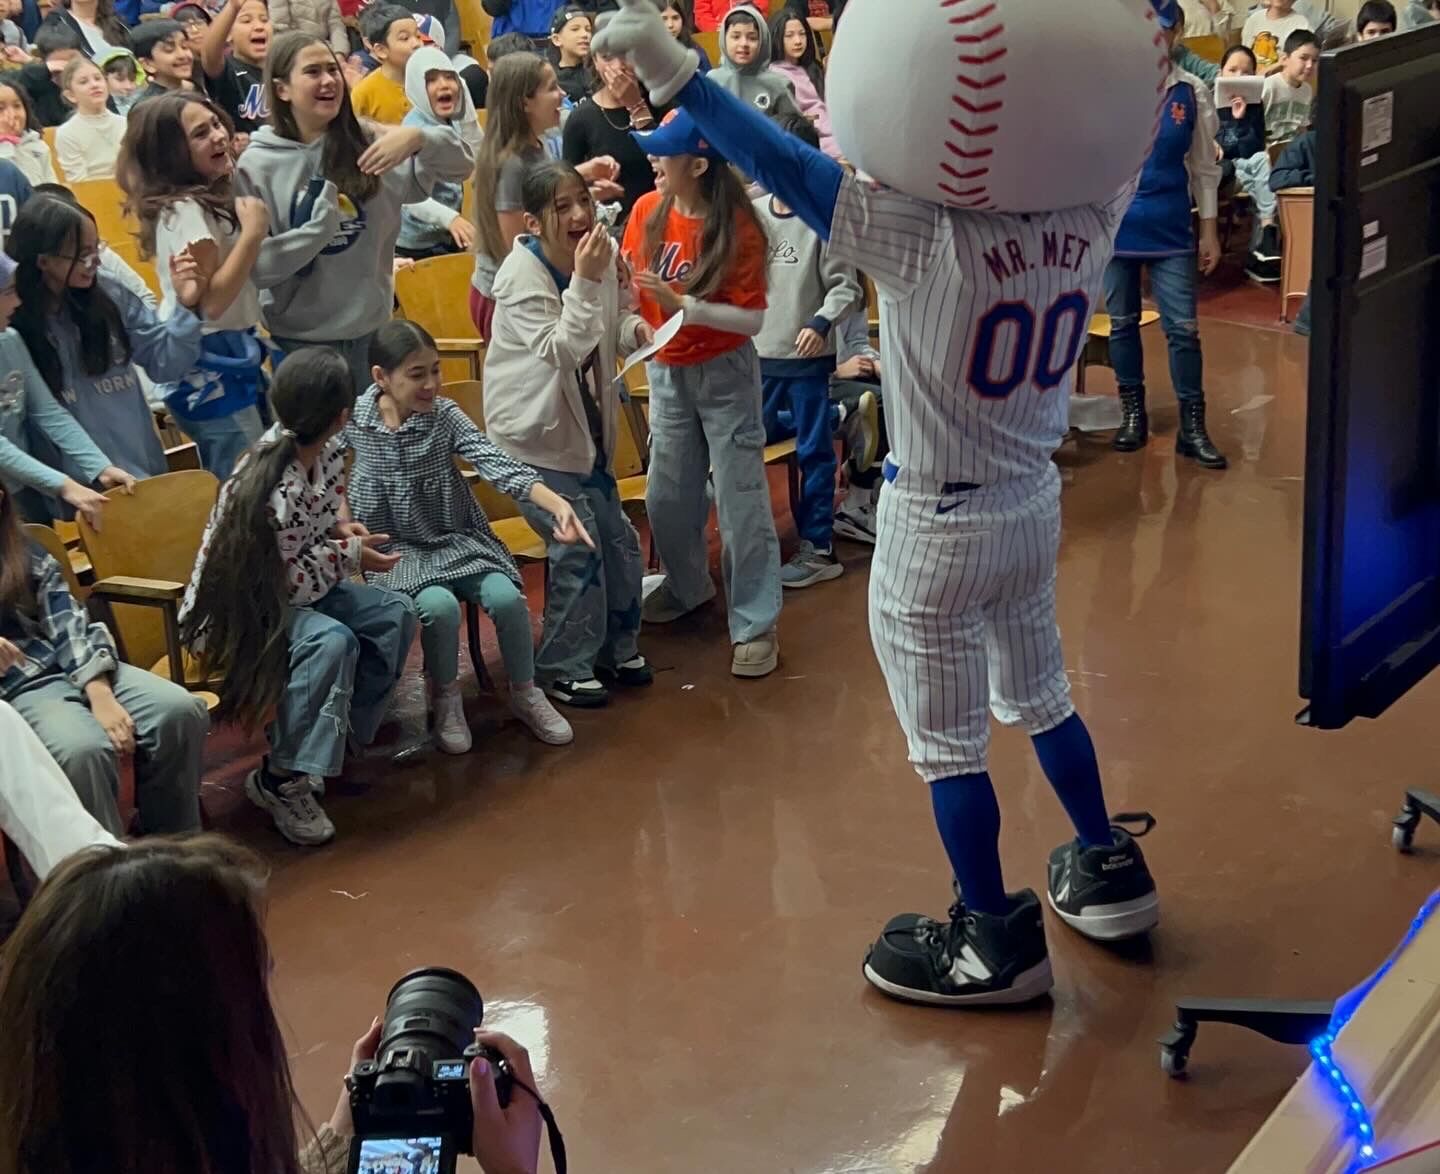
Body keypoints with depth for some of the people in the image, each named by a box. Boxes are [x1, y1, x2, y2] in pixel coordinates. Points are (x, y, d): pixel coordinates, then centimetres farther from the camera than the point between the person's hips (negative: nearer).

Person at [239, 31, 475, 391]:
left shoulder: (368, 145, 0)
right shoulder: (258, 164, -7)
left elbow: (460, 165, -3)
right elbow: (254, 265, -13)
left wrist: (418, 138, -22)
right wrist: (316, 228, -23)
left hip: (371, 331, 3)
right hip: (301, 341, -3)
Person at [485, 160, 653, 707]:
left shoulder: (602, 254, -5)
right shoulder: (521, 275, -23)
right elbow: (562, 351, -29)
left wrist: (634, 327, -14)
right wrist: (584, 281, -36)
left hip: (585, 427, 7)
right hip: (533, 434, -7)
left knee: (618, 540, 11)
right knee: (577, 548, -9)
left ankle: (616, 649, 30)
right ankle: (565, 669, 7)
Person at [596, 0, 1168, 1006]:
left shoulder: (927, 236, -27)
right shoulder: (1089, 221, -11)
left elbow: (789, 165, -28)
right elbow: (1120, 127, 7)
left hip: (936, 528, -6)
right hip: (1035, 505, 6)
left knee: (949, 742, 9)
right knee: (1041, 695, 27)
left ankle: (995, 941, 21)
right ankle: (1108, 870, 41)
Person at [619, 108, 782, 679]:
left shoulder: (737, 227, -19)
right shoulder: (648, 210, -6)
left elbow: (753, 318, -19)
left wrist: (683, 306, -27)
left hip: (724, 373, -5)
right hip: (666, 371, 5)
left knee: (741, 501, -1)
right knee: (668, 496, 16)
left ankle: (755, 624, 7)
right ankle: (687, 585, 41)